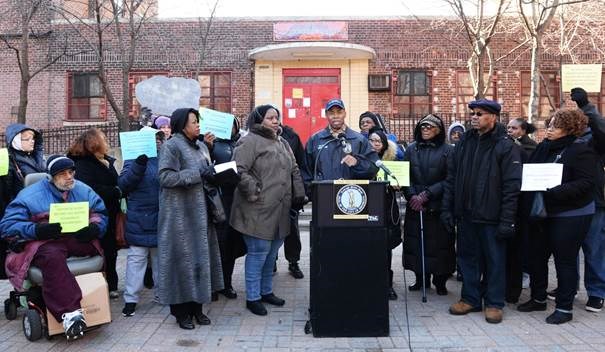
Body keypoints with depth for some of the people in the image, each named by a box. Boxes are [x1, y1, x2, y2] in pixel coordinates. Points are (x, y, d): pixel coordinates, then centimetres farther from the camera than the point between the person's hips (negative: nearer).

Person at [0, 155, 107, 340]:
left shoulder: (84, 191, 14)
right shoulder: (30, 195, 3)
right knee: (53, 256, -38)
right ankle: (70, 312, -48)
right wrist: (38, 230, -21)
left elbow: (101, 215, 13)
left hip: (76, 240, 5)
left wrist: (93, 227, -12)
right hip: (42, 242, -5)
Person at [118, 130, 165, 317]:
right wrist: (138, 166, -24)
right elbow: (123, 183, -11)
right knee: (136, 258, 2)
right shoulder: (134, 158, -1)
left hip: (162, 218, 3)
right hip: (140, 219, -3)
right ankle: (130, 299, 10)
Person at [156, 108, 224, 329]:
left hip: (200, 212, 7)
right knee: (183, 259, -1)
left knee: (200, 256, 10)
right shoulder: (172, 146, -8)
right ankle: (181, 311, 11)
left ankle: (196, 307, 21)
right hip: (180, 214, -7)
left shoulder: (201, 146, 15)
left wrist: (212, 175, 1)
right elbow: (165, 176, -19)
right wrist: (199, 174, -20)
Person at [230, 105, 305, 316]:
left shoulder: (282, 143, 19)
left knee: (271, 253, 15)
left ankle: (266, 291, 29)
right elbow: (239, 171, -16)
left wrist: (299, 193, 13)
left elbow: (294, 170, 23)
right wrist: (255, 192, -17)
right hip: (258, 211, -8)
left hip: (279, 210, 8)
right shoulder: (249, 142, -8)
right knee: (258, 253, -2)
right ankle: (252, 298, 11)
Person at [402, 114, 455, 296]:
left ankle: (440, 281, 14)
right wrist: (412, 195, -10)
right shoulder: (412, 149, 9)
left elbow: (449, 180, -8)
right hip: (414, 206, 3)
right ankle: (421, 278, 20)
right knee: (415, 242, 6)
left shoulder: (447, 150, -2)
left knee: (440, 243, 1)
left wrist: (426, 195, -14)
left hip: (438, 207, -3)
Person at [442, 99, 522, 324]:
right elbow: (451, 178, 10)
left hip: (491, 216, -5)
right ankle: (470, 298, 25)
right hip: (465, 214, 5)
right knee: (467, 257, 12)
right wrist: (447, 209, 4)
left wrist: (507, 220, -15)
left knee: (494, 260, 6)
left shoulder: (505, 146, -6)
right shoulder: (464, 143, 9)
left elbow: (512, 186, -11)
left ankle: (494, 303, 19)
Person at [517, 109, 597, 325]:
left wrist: (557, 191, -29)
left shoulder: (581, 151, -12)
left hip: (571, 215, -7)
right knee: (537, 256, 13)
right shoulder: (543, 147, 7)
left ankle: (564, 308, 16)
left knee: (565, 260, 3)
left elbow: (585, 183, -19)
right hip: (543, 212, 7)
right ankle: (538, 298, 31)